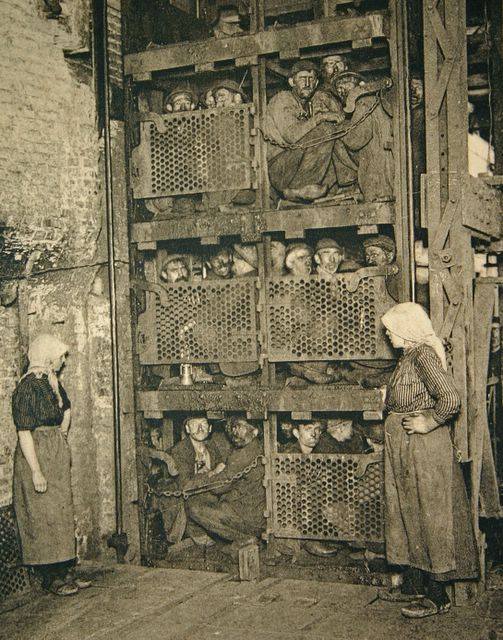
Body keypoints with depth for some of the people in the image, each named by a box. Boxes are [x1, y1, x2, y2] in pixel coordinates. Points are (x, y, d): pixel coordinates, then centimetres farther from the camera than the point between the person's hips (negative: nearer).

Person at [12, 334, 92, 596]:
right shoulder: (28, 387, -16)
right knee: (44, 516, -2)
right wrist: (36, 472, -23)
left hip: (58, 456, 9)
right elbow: (24, 432, -21)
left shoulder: (52, 383, 9)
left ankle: (65, 572, 21)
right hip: (37, 456, -9)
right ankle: (52, 578, 8)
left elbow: (67, 409, 29)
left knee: (62, 513, 12)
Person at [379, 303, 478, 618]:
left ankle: (438, 596, 6)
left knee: (429, 515, -3)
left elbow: (451, 398, -29)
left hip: (424, 449, -10)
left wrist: (428, 423, -19)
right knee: (410, 513, 16)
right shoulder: (411, 355, 13)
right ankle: (417, 584, 27)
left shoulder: (423, 354, -17)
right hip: (405, 449, 10)